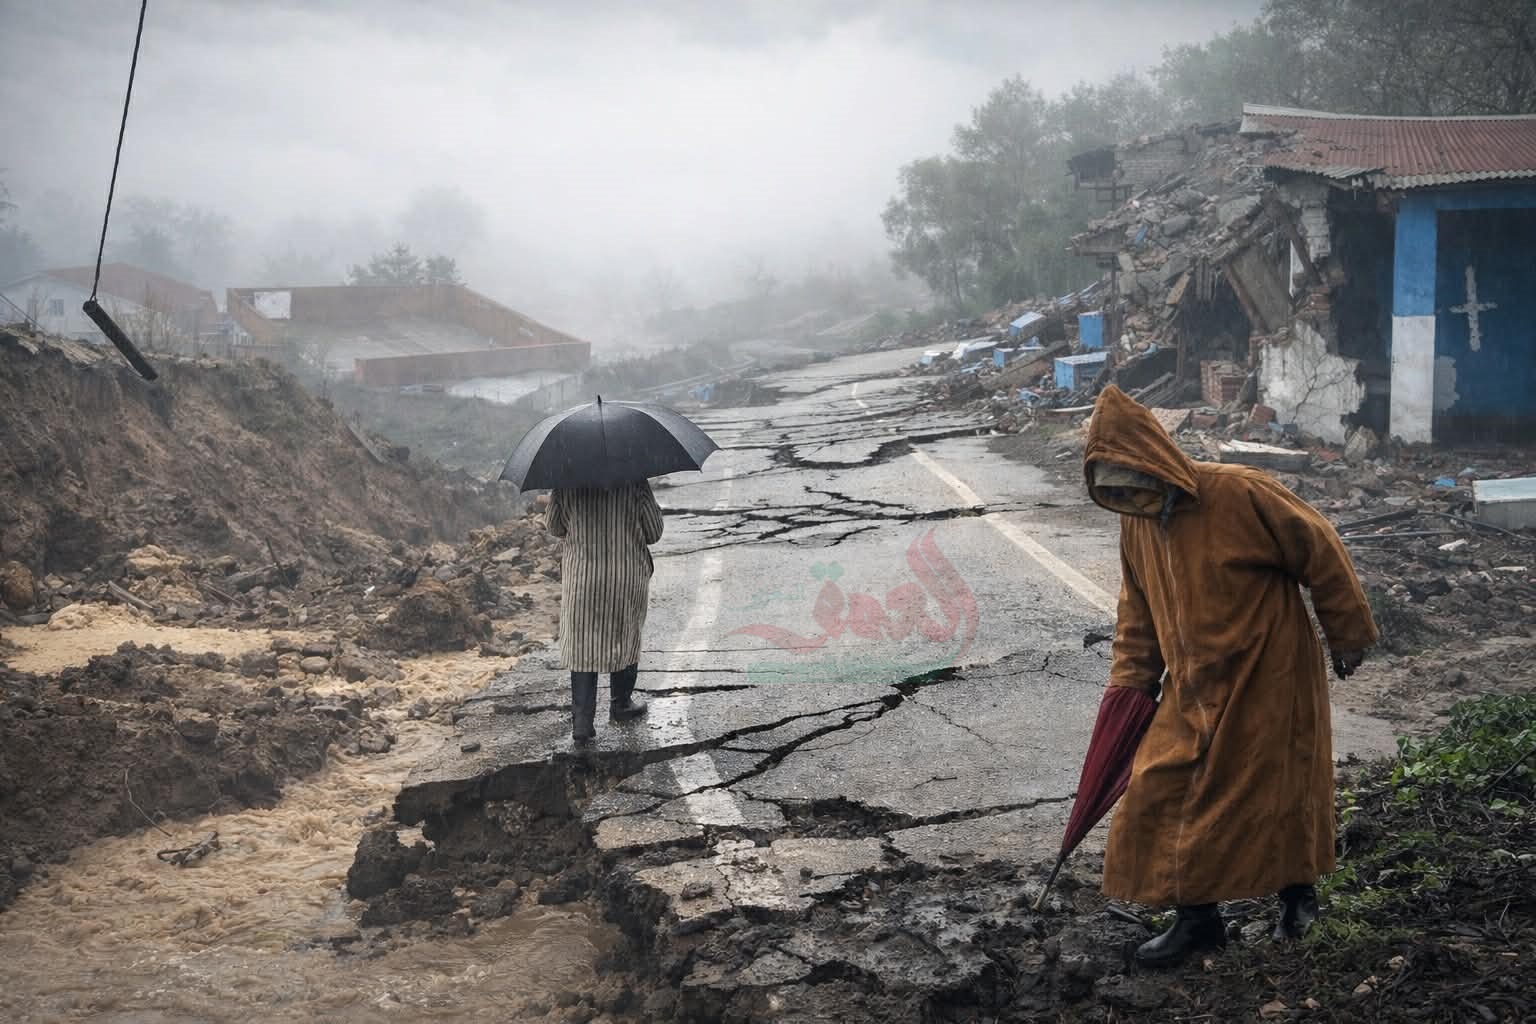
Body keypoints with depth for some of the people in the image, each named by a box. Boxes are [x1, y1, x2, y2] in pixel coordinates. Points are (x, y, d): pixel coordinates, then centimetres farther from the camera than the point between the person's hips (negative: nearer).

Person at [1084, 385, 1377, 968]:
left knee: (1276, 787, 6)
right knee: (1161, 791, 1)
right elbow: (1138, 615, 11)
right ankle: (1197, 919, 14)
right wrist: (1130, 684, 9)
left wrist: (1348, 635, -4)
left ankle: (1298, 893, 30)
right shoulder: (1136, 525, -1)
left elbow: (1320, 552, -12)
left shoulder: (1241, 494, -22)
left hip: (1268, 678, -6)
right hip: (1193, 689, 6)